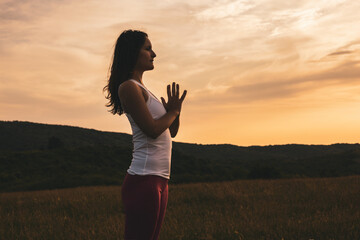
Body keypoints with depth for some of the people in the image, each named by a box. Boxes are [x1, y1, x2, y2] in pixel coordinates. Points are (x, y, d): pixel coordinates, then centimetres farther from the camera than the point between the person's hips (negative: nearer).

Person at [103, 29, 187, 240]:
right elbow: (152, 129, -16)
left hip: (159, 181, 10)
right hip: (144, 180, -10)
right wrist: (172, 111, 2)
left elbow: (171, 132, 23)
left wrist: (175, 111, 3)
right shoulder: (128, 87, -8)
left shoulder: (142, 89, 21)